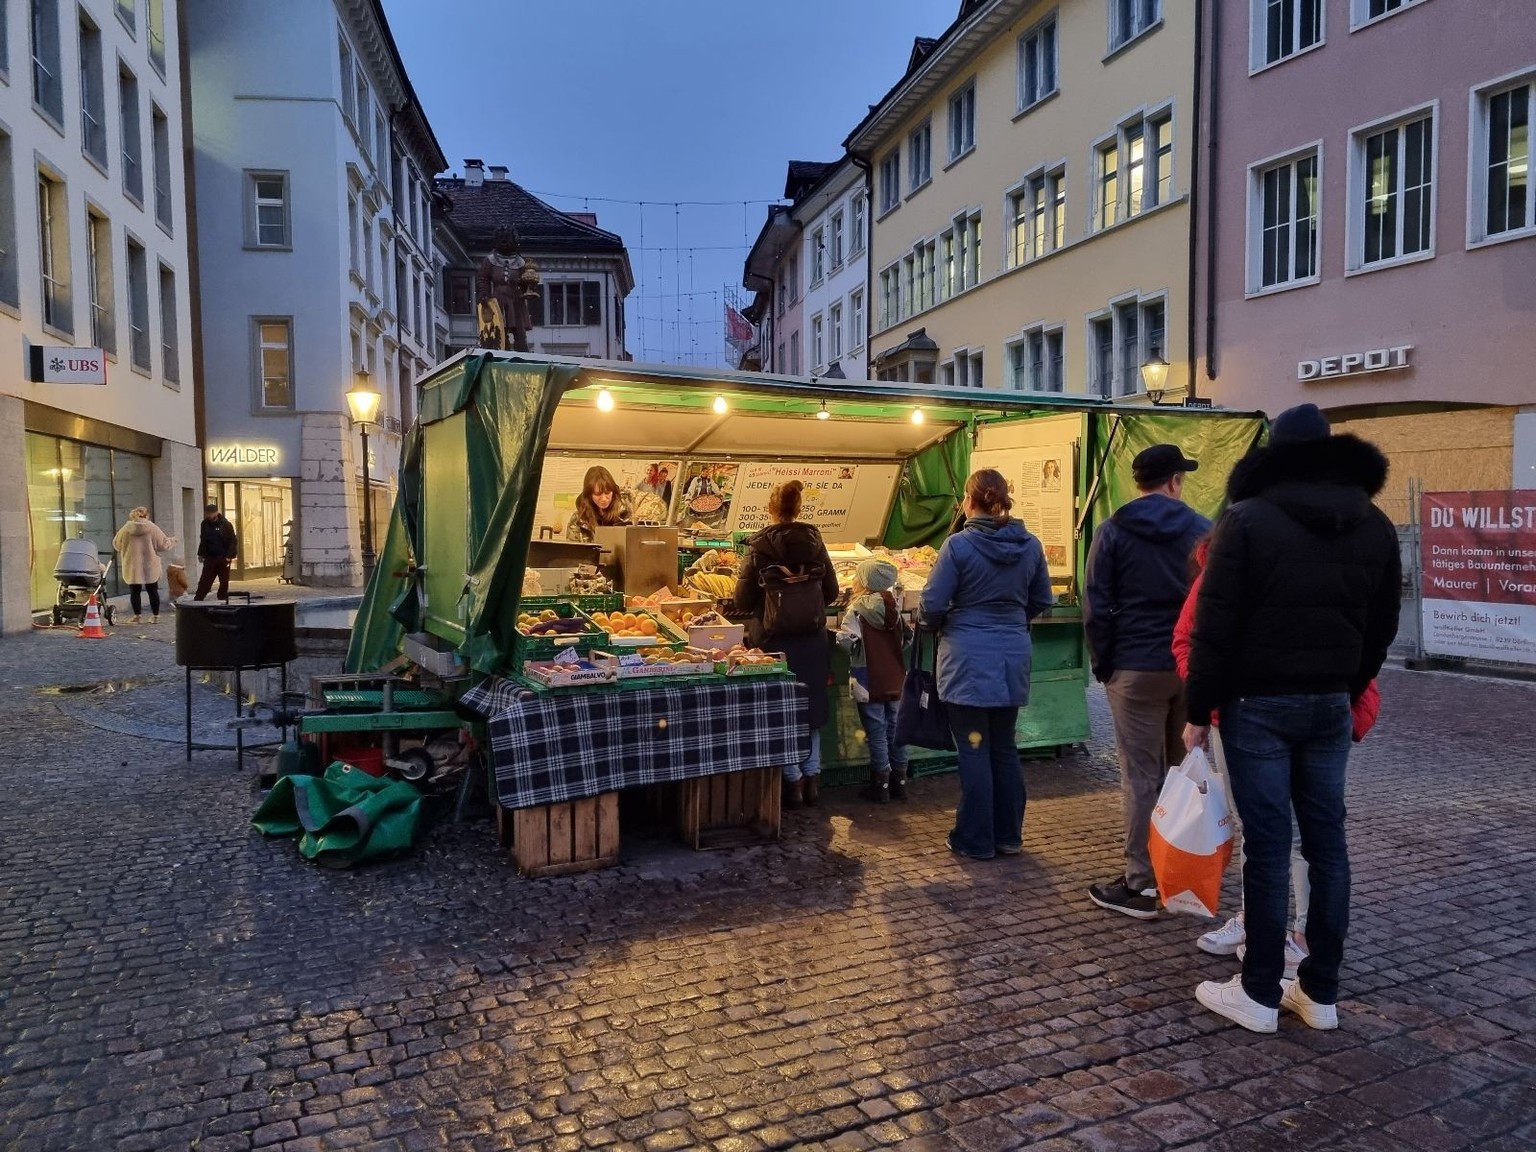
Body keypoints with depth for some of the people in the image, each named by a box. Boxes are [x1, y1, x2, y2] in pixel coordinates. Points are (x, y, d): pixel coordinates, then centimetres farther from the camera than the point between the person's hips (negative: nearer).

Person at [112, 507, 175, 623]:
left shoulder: (126, 529, -3)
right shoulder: (152, 528, -7)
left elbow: (116, 544, 8)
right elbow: (163, 544, -3)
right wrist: (173, 541, 17)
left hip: (132, 567, 0)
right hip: (150, 567, 0)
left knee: (135, 591, 9)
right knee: (153, 591, 9)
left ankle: (137, 615, 10)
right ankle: (155, 616, 11)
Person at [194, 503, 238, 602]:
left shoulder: (226, 524, -7)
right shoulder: (205, 524, 6)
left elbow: (233, 541, -8)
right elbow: (203, 540, 16)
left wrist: (230, 556, -15)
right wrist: (201, 553, 9)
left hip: (223, 558, -3)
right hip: (209, 558, 3)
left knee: (224, 582, 6)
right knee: (204, 581, 0)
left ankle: (223, 600, 15)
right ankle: (197, 601, -1)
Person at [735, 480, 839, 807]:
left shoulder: (759, 545, -11)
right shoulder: (814, 541, -2)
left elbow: (743, 601, -11)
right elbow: (831, 592, 3)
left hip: (774, 639, -3)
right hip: (812, 639, 3)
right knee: (811, 704, 17)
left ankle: (793, 780, 14)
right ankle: (812, 776, 22)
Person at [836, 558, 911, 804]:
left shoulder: (857, 609, -13)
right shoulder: (894, 608, 4)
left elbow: (850, 642, -21)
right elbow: (906, 639, 11)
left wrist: (839, 635, -3)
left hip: (870, 684, -5)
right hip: (895, 681, 5)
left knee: (876, 734, 2)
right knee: (895, 731, 13)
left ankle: (881, 786, 7)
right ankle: (899, 782, 20)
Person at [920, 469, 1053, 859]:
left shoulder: (958, 545, -14)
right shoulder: (1030, 545, 0)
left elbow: (932, 604, -12)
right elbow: (1041, 601, 10)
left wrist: (941, 625, 9)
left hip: (969, 657, -4)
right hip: (1013, 655, 5)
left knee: (974, 749, 5)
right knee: (1005, 747, 16)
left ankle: (975, 840, 14)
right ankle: (1008, 835, 25)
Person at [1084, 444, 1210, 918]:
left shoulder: (1113, 531, -2)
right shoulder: (1203, 529, 5)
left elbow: (1096, 607, -6)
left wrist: (1102, 664, 2)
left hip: (1136, 668, -3)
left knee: (1141, 776, -1)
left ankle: (1141, 884, 2)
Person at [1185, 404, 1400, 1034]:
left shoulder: (1247, 519, -9)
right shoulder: (1375, 526, 7)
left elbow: (1215, 629, -12)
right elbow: (1381, 627, 12)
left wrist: (1199, 711, -5)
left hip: (1258, 704, -5)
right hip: (1331, 704, 5)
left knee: (1268, 844, 0)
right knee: (1326, 840, 11)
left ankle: (1260, 993, 11)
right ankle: (1320, 991, 20)